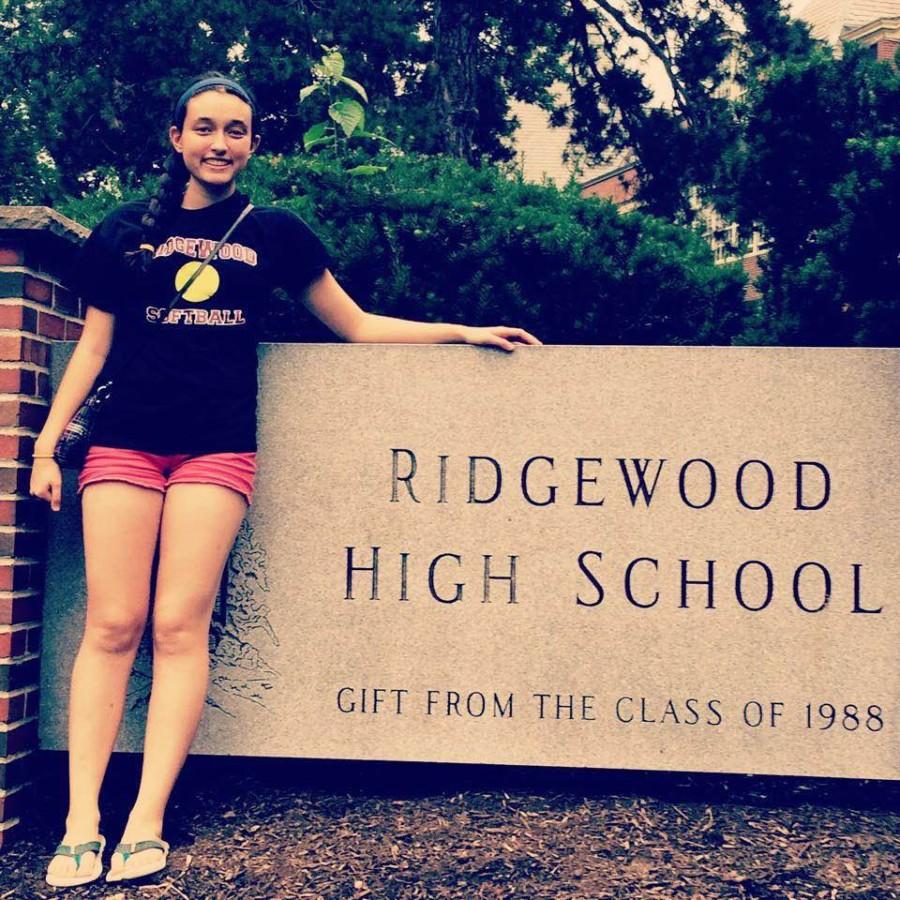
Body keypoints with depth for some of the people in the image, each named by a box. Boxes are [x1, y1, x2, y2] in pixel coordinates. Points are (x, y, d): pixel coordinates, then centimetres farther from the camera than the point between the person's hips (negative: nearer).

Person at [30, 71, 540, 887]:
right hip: (124, 443, 1)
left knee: (180, 626, -7)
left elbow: (358, 326, 14)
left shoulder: (273, 232, 11)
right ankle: (81, 825, -1)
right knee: (112, 626, -5)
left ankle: (146, 824, -3)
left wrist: (465, 332, 10)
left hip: (218, 447, -1)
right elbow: (94, 345, 13)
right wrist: (47, 441, 6)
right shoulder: (125, 230, 12)